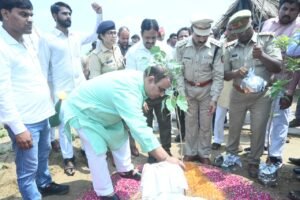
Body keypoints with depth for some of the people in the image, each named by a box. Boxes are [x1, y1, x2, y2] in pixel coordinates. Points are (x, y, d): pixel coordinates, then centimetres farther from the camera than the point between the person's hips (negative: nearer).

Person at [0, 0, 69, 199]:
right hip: (24, 121, -8)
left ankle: (45, 184, 46)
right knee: (28, 169, 5)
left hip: (42, 115, 8)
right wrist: (18, 128, -19)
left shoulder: (28, 40, 8)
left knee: (44, 155, 25)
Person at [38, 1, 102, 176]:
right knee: (64, 125, 6)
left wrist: (99, 14, 2)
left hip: (82, 88, 4)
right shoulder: (47, 39, -5)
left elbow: (96, 35, 16)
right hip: (62, 91, -4)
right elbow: (43, 69, -5)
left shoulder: (76, 37, 7)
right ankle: (68, 159, 21)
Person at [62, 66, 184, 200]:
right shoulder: (127, 91, -41)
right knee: (98, 152, -12)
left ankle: (125, 170, 34)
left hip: (101, 110, 9)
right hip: (82, 110, -9)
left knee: (120, 136, 14)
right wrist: (166, 158, -45)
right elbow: (139, 128, -47)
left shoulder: (138, 79, -12)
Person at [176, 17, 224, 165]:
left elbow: (218, 75, -12)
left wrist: (214, 98, -14)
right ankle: (190, 152, 29)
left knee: (205, 124, 9)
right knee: (190, 123, 12)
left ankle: (204, 154, 28)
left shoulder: (215, 47, -17)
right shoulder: (181, 46, -13)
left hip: (207, 89, -1)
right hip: (188, 88, 1)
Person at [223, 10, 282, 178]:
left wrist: (262, 56, -31)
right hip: (238, 95, 2)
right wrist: (235, 72, -20)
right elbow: (225, 74, 2)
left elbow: (278, 67, -13)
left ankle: (254, 162, 25)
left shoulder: (267, 40, -6)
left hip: (261, 96, -2)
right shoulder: (230, 48, 0)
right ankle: (231, 154, 38)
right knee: (234, 127, 15)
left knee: (258, 130, 4)